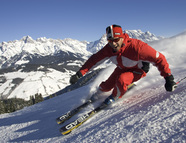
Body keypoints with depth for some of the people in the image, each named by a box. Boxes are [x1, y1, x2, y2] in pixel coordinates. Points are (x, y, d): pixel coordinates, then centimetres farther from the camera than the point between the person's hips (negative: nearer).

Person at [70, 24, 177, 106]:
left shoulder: (136, 46, -39)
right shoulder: (109, 49, -24)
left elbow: (159, 58, -34)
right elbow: (95, 59, -14)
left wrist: (168, 78, -38)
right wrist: (79, 74, -21)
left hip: (138, 70, -4)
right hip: (122, 68, 5)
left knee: (121, 80, -32)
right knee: (107, 86, 0)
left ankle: (114, 98, 0)